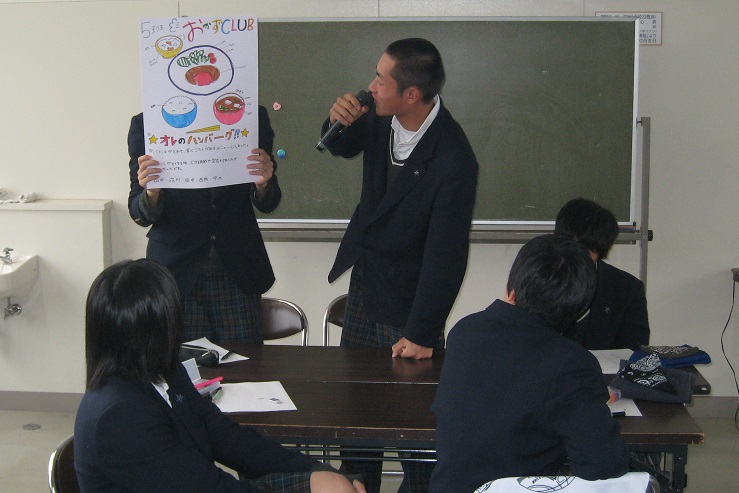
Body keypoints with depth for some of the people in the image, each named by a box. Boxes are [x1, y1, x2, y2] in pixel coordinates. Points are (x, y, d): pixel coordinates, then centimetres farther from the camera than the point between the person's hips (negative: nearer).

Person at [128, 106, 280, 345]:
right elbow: (139, 215, 0)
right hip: (176, 273, -1)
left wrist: (263, 185, -17)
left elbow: (267, 204, 5)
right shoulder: (146, 124, -1)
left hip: (237, 274, 1)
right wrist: (151, 194, -22)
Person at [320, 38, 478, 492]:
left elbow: (445, 255, -24)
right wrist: (339, 123, -11)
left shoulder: (453, 161, -29)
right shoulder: (380, 117, -10)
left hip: (406, 303, -7)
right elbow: (344, 147, 14)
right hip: (364, 284, 7)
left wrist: (421, 334, -18)